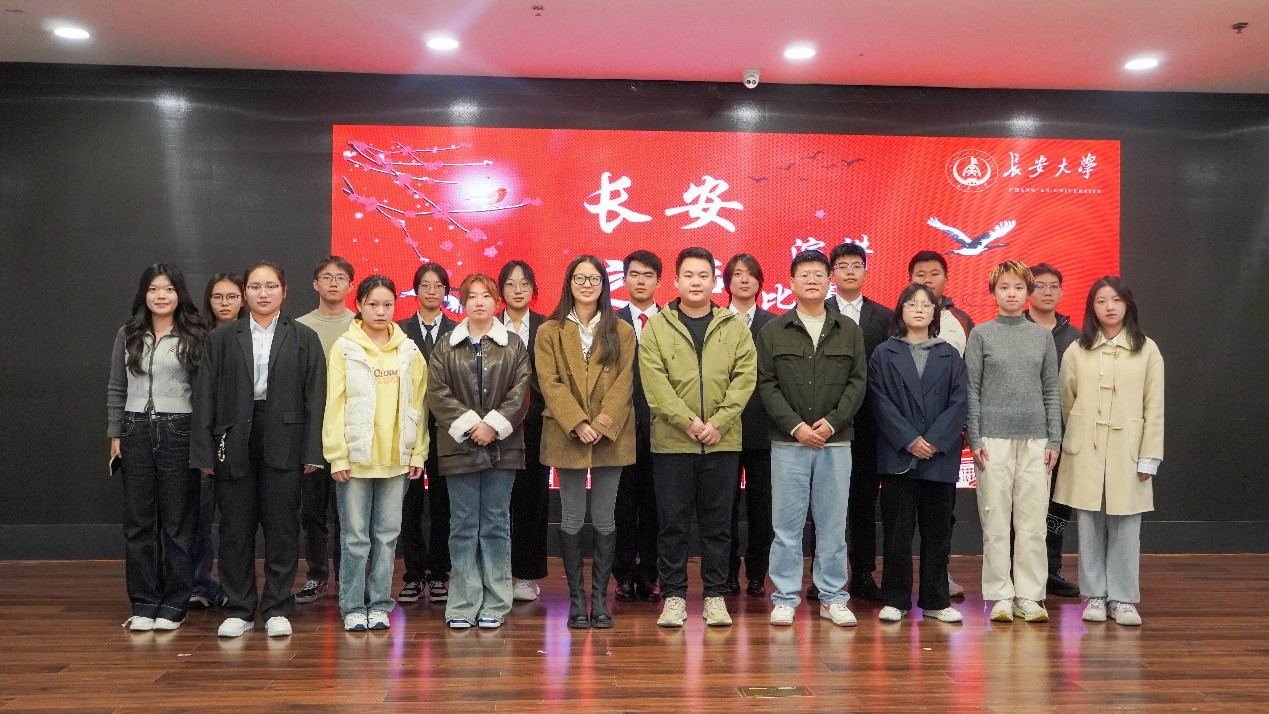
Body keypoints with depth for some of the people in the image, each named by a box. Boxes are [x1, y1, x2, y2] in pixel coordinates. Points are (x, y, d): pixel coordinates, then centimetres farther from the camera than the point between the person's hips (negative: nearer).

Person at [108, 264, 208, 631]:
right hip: (135, 432, 3)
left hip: (178, 431, -3)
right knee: (138, 522, 6)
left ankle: (173, 605, 13)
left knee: (177, 522, 3)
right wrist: (114, 434, 7)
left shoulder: (195, 337, -1)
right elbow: (116, 390, 13)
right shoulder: (128, 335, 9)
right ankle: (143, 604, 16)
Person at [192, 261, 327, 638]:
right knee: (235, 529, 6)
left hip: (283, 441, -1)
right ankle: (238, 610, 18)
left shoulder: (304, 338, 7)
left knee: (282, 528, 3)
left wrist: (312, 451, -5)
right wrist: (204, 451, -2)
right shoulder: (220, 339, 10)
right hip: (234, 441, 1)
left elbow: (314, 397, 2)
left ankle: (277, 609, 15)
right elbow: (205, 396, 6)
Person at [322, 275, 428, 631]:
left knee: (387, 535, 8)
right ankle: (353, 607, 15)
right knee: (355, 535, 4)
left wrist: (417, 453, 3)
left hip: (396, 457, 2)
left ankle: (379, 604, 19)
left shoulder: (409, 351, 7)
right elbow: (334, 404, -3)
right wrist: (337, 455, -9)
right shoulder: (344, 348, 0)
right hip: (356, 455, -2)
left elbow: (417, 404, 7)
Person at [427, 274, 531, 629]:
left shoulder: (514, 345, 6)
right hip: (460, 446, 0)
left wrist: (494, 424, -13)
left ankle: (494, 605, 13)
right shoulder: (446, 346, 7)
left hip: (502, 447, 0)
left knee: (497, 525, 5)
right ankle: (463, 605, 12)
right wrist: (469, 424, -12)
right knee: (463, 526, 4)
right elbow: (437, 392, -2)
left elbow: (521, 391, -3)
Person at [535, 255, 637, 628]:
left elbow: (623, 381, -1)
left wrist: (603, 423, -14)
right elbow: (549, 383, -4)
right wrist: (577, 424, -15)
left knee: (605, 519, 6)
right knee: (572, 519, 4)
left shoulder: (621, 331, 7)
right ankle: (576, 599, 13)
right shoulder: (550, 331, 5)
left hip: (611, 437, 1)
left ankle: (600, 598, 15)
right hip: (568, 437, -1)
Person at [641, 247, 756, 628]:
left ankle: (715, 596, 19)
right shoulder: (656, 328, 3)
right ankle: (674, 596, 16)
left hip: (723, 441, 1)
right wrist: (688, 421, -16)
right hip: (671, 441, -1)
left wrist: (718, 423, -13)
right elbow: (655, 382, -7)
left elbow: (744, 378, -1)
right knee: (672, 523, 5)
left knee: (718, 523, 9)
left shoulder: (735, 328, 7)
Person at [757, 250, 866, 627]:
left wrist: (832, 422, -9)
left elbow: (858, 381, 3)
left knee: (833, 524, 7)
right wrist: (796, 426, -10)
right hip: (788, 441, -1)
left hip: (836, 441, 1)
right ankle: (785, 598, 12)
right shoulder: (773, 331, 4)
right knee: (787, 524, 3)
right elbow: (766, 384, -1)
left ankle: (833, 598, 17)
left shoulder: (849, 330, 8)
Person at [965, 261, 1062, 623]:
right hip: (994, 437, -2)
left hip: (1035, 439, 2)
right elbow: (971, 390, 0)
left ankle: (1029, 596, 12)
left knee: (1033, 523, 3)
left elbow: (1051, 391, 10)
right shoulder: (981, 335, 3)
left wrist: (1054, 440, 4)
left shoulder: (1042, 336, 10)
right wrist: (975, 438, -6)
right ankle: (1000, 596, 10)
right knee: (995, 522, 1)